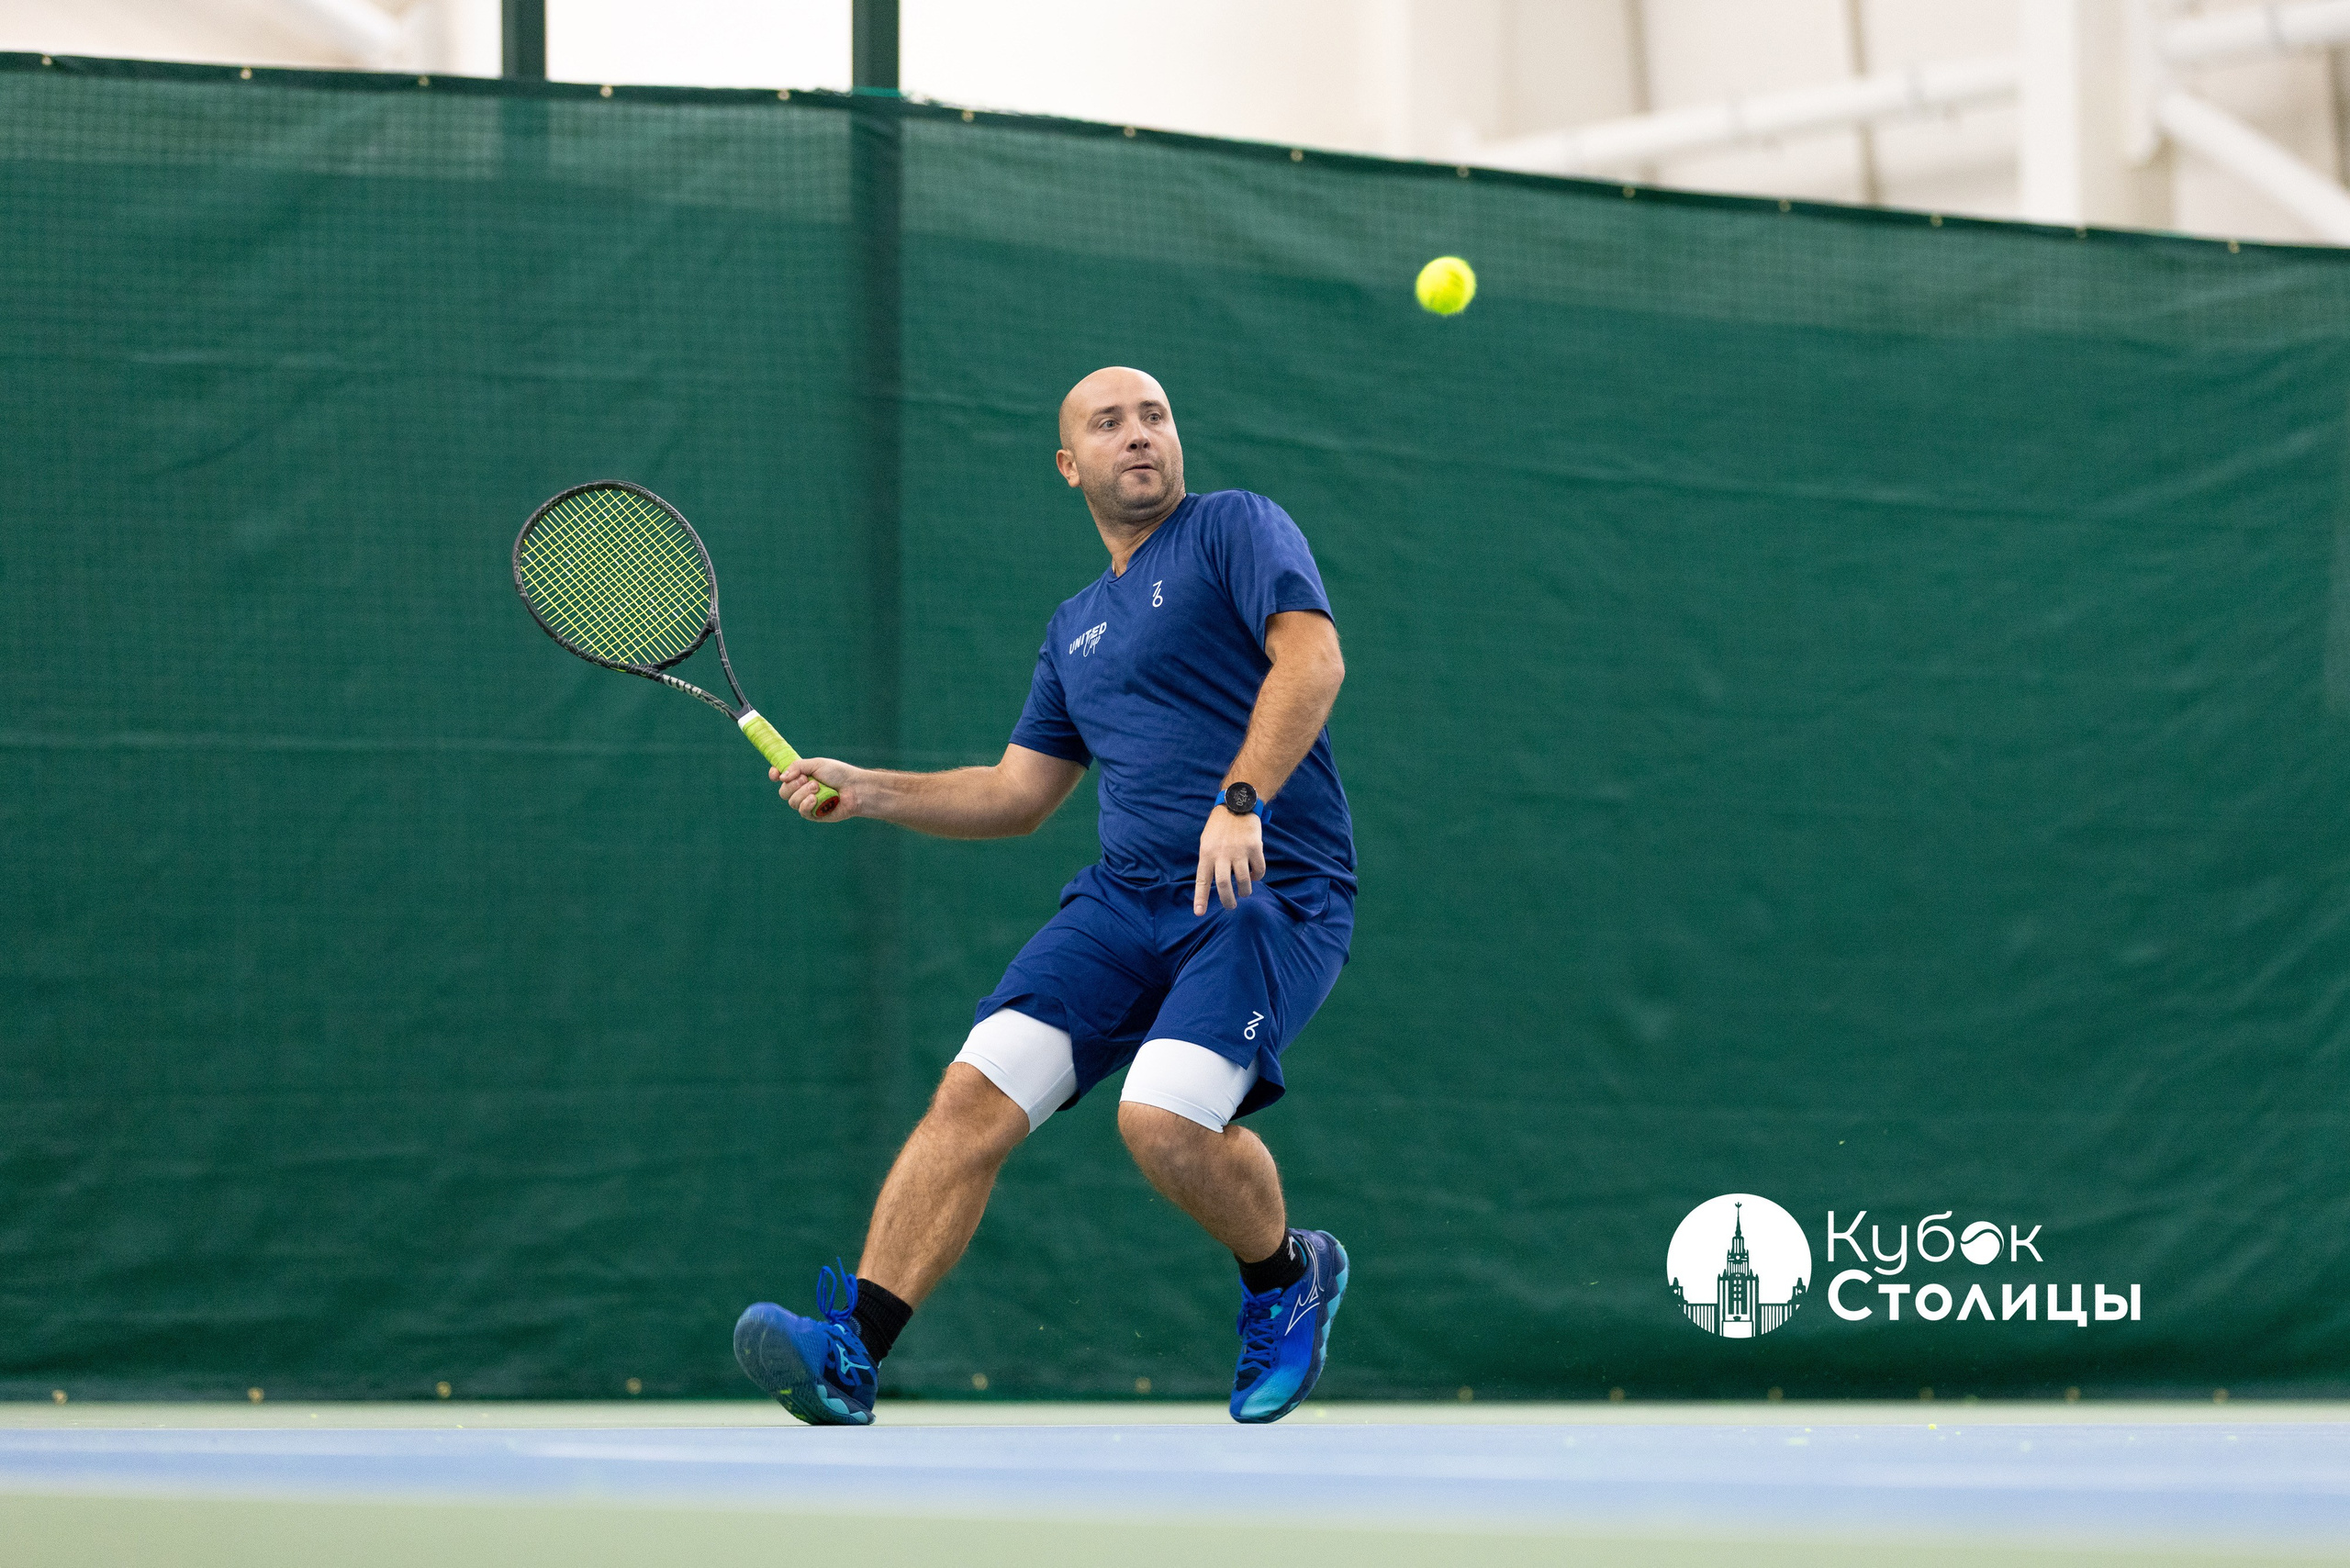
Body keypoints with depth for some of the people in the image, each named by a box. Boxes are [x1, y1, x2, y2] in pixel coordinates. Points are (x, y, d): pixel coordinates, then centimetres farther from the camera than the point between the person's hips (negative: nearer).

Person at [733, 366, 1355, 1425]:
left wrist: (1241, 800, -27)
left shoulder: (1236, 528, 3)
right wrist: (867, 792, 15)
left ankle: (1289, 1277, 4)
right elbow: (1018, 794, 28)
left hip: (1270, 892, -6)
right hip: (1126, 894, 6)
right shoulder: (1077, 630, 24)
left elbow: (1312, 657, -13)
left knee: (1164, 1118, -27)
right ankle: (850, 1353, -17)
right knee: (975, 1093, -13)